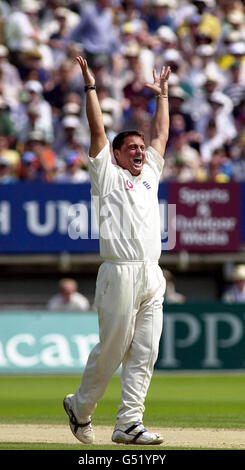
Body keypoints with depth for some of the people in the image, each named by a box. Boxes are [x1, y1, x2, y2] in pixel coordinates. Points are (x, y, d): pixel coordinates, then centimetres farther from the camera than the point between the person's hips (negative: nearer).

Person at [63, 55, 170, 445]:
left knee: (144, 354, 0)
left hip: (152, 277, 6)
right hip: (120, 274, -6)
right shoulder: (108, 175, 7)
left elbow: (161, 135, 31)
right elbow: (98, 131, 1)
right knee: (111, 349, -3)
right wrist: (90, 85, -1)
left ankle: (129, 423, 0)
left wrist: (162, 95, 33)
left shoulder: (149, 175, 23)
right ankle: (80, 406, 17)